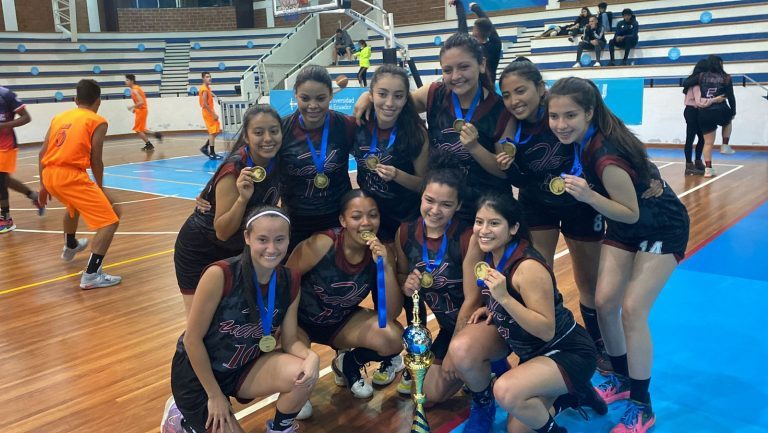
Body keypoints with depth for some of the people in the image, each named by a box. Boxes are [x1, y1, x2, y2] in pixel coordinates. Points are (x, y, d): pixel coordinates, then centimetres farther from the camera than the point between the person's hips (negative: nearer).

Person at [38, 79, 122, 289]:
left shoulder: (59, 117, 18)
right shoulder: (97, 121, 2)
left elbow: (42, 153, 16)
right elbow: (95, 160, -3)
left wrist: (44, 185, 25)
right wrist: (100, 188, 9)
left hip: (49, 174, 8)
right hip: (71, 175, -8)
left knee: (74, 205, 39)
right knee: (109, 222, -4)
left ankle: (70, 246, 63)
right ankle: (91, 275, -14)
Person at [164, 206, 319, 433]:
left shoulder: (290, 281, -11)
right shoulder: (219, 274, -27)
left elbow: (290, 340, -5)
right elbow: (192, 339, -19)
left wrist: (311, 356, -28)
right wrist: (215, 395, -12)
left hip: (243, 368, 4)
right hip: (198, 373, -4)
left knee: (305, 374, -21)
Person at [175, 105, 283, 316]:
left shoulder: (278, 162, -14)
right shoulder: (234, 170, -30)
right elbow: (222, 232, -28)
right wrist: (243, 198, -40)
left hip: (238, 249, 5)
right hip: (200, 251, -5)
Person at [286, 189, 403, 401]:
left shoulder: (381, 252, -16)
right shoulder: (321, 244, -29)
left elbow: (391, 313, -20)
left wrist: (386, 267, -32)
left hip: (342, 321, 4)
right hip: (299, 320, -3)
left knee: (395, 338, -20)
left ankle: (348, 364, 12)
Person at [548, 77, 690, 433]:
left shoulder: (605, 156, -35)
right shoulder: (585, 139, -12)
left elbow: (632, 213, -27)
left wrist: (588, 196, -42)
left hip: (661, 229, -7)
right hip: (624, 227, 7)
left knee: (632, 310, -12)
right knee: (604, 303, 2)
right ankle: (621, 379, 24)